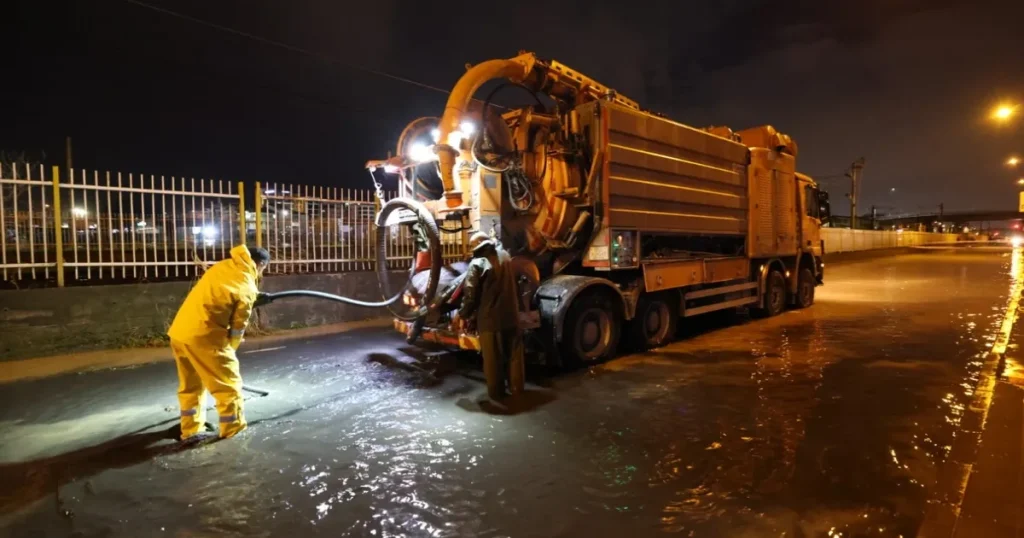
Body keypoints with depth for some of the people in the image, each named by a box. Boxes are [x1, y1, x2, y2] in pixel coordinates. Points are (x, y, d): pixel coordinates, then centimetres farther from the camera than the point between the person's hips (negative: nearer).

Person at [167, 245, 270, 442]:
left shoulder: (224, 266, 10)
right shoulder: (247, 288, -8)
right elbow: (238, 326, -2)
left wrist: (255, 297, 33)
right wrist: (228, 350, 13)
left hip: (179, 331, 8)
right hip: (203, 335, -8)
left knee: (191, 383, 23)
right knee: (229, 383, 8)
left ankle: (191, 429, 33)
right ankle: (234, 429, 18)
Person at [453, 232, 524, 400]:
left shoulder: (477, 264, -12)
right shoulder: (504, 256, 7)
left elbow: (471, 294, -14)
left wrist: (462, 315, -1)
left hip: (490, 319, -5)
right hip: (511, 315, 5)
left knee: (493, 358, 7)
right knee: (514, 353, 15)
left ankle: (496, 391, 16)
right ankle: (516, 387, 24)